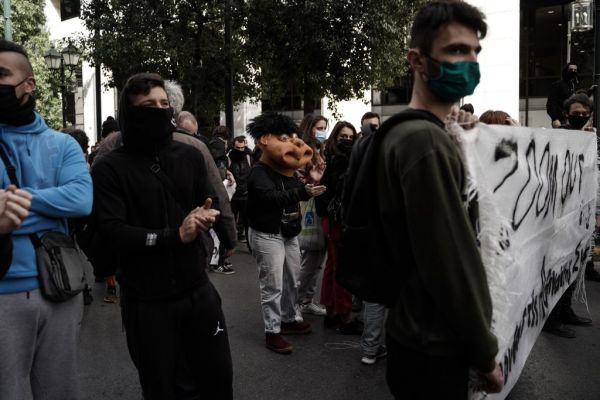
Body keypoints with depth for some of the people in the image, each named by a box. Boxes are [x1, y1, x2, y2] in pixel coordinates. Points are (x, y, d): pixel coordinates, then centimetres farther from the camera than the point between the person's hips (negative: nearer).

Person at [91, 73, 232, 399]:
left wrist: (207, 216, -14)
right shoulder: (110, 169, -9)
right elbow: (112, 234, -18)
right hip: (146, 301, -3)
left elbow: (214, 208, 10)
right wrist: (175, 236, -22)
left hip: (198, 289, 4)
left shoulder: (190, 156, 5)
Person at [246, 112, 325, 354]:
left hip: (289, 233, 9)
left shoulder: (288, 170, 10)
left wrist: (311, 183, -7)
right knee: (273, 286, -5)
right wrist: (303, 193, -42)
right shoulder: (259, 172, -18)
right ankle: (272, 332, 4)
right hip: (267, 235, -8)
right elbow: (272, 197, -34)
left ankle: (290, 319, 34)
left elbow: (296, 193, 12)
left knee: (291, 282, 17)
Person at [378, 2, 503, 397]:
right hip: (434, 345, -9)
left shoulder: (402, 132, 8)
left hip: (415, 331, 9)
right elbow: (451, 262, -24)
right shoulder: (427, 141, -23)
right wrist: (485, 354, -14)